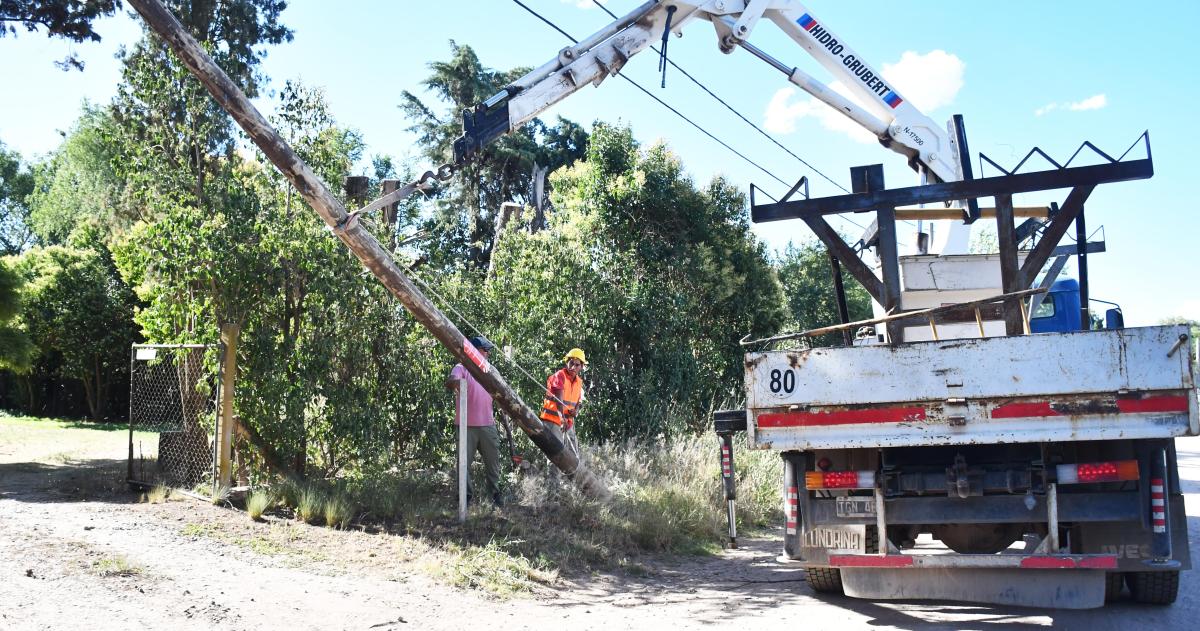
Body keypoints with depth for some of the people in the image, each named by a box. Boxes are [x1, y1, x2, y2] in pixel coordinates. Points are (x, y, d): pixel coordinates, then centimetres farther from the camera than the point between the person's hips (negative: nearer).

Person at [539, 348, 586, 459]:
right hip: (552, 419, -8)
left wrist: (575, 411, -10)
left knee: (573, 456, 8)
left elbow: (578, 403, 15)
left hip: (568, 422, 8)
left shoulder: (579, 383, 12)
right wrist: (562, 416, -39)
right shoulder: (560, 376, -12)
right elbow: (559, 398, -26)